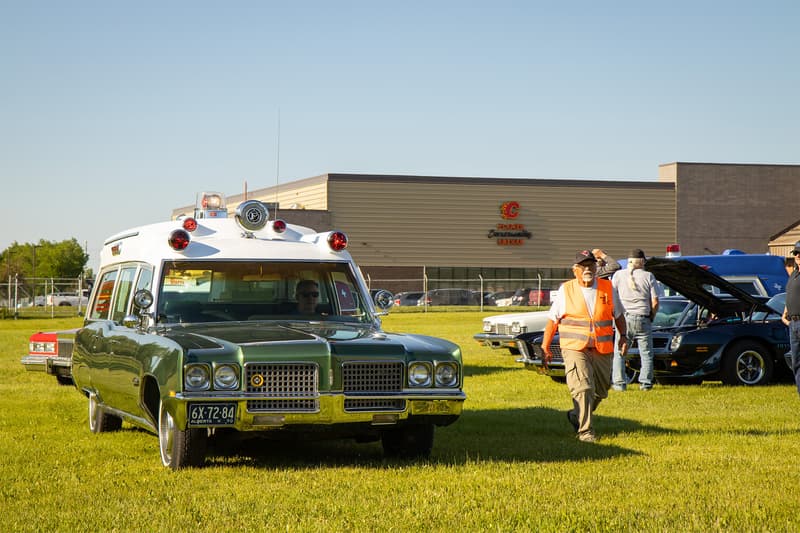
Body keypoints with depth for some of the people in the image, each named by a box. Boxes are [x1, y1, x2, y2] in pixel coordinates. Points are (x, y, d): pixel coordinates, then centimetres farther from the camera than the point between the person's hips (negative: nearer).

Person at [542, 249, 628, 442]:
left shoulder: (608, 288, 8)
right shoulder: (566, 290, 1)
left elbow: (618, 315, 19)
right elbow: (552, 319, 5)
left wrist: (623, 336, 4)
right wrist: (545, 347, 2)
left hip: (602, 349, 4)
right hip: (574, 348, -4)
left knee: (600, 391, 11)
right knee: (583, 388, -16)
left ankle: (576, 415, 35)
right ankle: (585, 431, -9)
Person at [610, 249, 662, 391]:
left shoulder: (618, 275, 2)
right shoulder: (648, 276, -1)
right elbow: (655, 302, -1)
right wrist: (651, 318, 13)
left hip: (623, 319, 1)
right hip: (643, 319, -1)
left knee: (619, 353, 8)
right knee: (646, 353, 10)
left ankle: (619, 383, 1)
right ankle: (645, 383, 6)